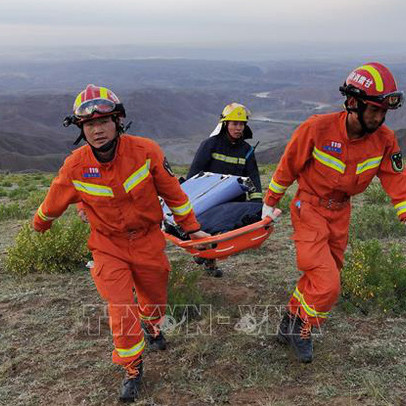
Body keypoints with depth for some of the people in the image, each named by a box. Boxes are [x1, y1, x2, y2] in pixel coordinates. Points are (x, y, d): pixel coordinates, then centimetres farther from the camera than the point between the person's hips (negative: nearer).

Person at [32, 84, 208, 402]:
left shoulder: (145, 151, -20)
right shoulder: (75, 167, -17)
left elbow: (172, 192, -8)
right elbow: (54, 202, 3)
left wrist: (191, 227, 0)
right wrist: (40, 224, 21)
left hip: (148, 240, 1)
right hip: (109, 246, -1)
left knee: (154, 298, 18)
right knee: (121, 311, -4)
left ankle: (152, 326, 56)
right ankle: (133, 369, 21)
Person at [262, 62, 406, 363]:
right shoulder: (317, 129, -23)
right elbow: (288, 166, -10)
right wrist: (270, 203, 0)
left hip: (340, 213, 6)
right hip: (309, 209, -5)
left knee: (320, 276, 18)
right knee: (327, 285, -13)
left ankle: (291, 321, 41)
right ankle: (301, 328, 13)